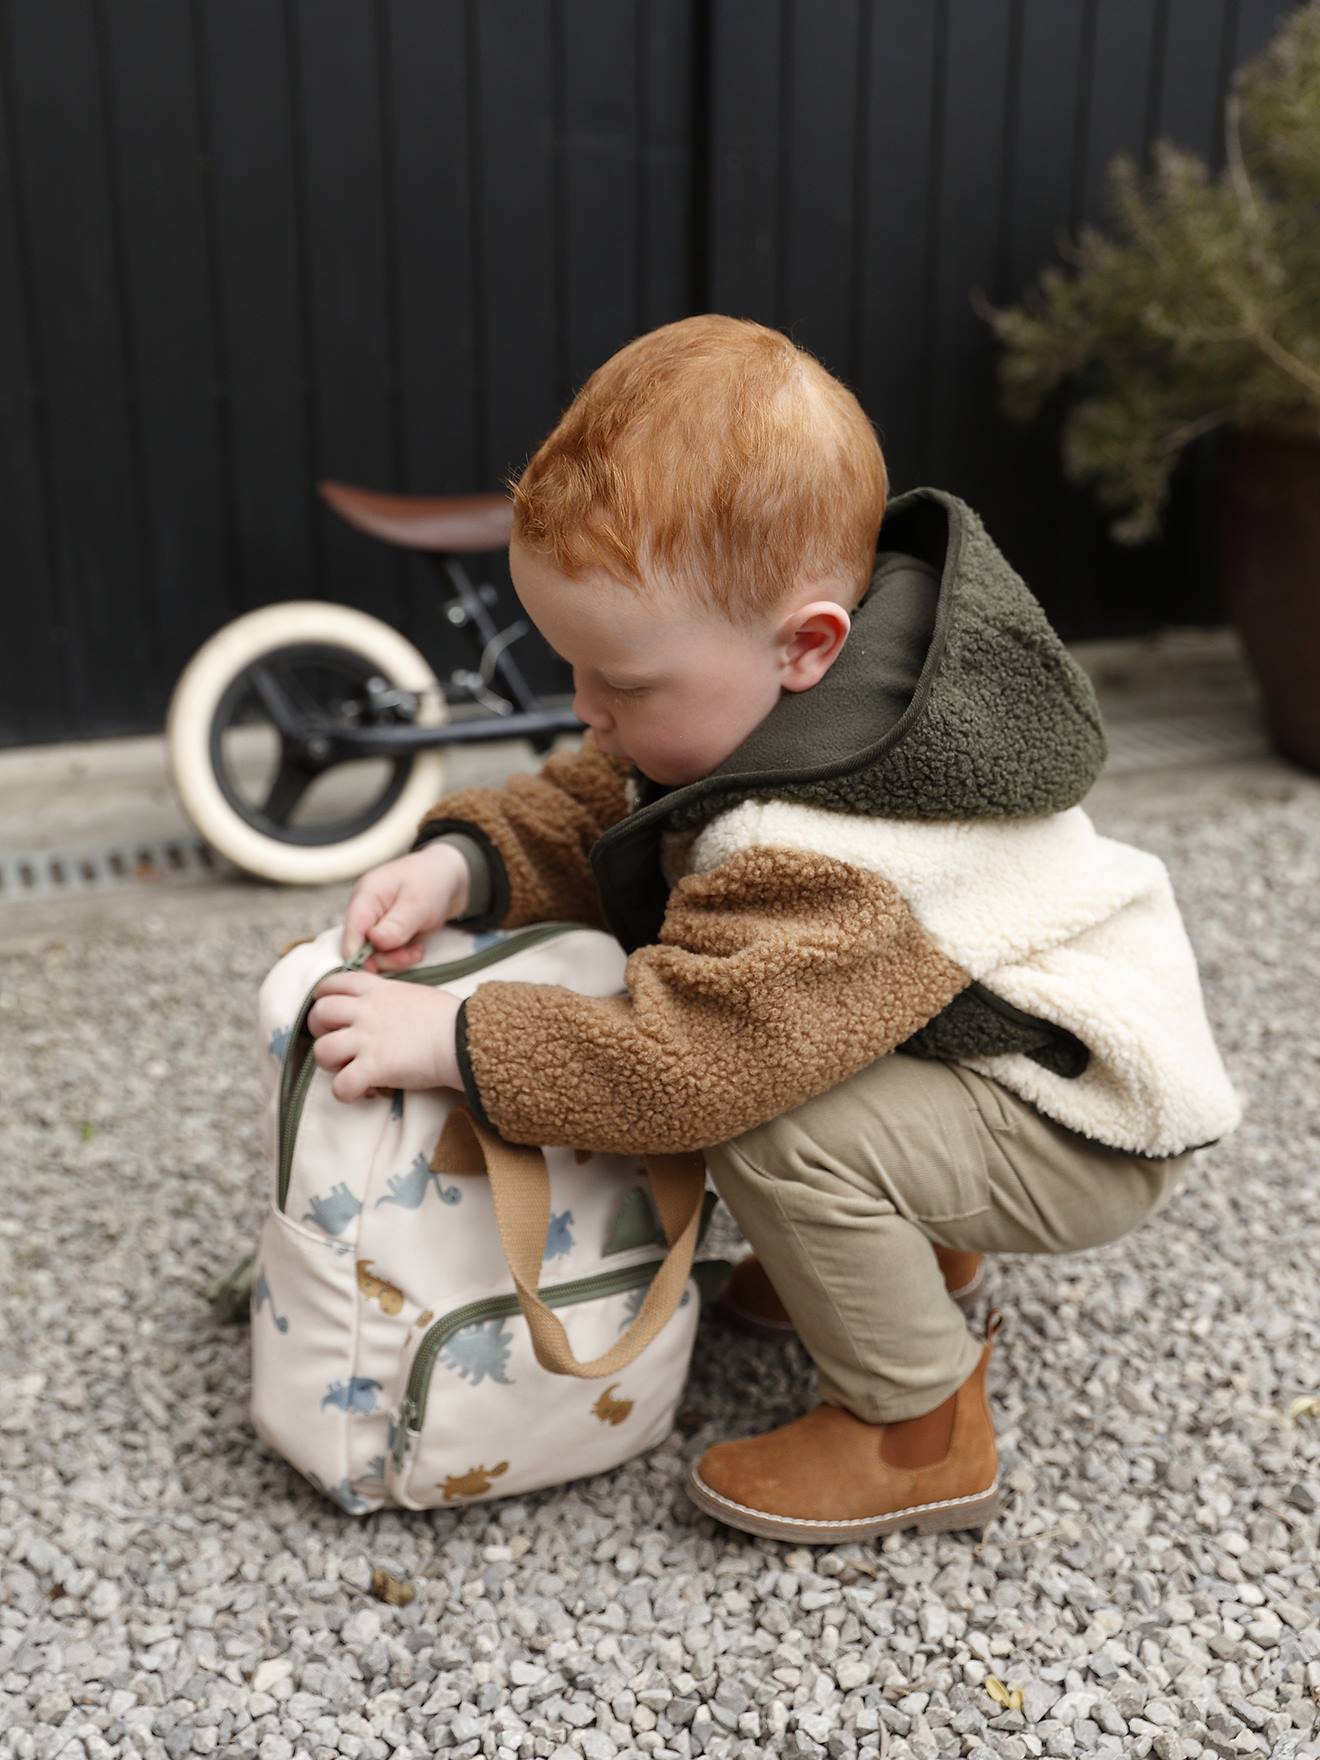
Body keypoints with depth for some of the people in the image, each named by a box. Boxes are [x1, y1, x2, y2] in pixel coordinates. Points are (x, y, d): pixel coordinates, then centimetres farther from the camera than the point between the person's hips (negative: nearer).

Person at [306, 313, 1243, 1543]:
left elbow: (684, 1061, -38)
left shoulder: (825, 858, -38)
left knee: (779, 1126, -30)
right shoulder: (763, 690, -9)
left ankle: (921, 1432, -5)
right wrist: (462, 863, -17)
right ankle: (915, 1248, 23)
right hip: (1000, 1029, 10)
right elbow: (595, 808, 0)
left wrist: (451, 1041, -30)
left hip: (1092, 1128, -10)